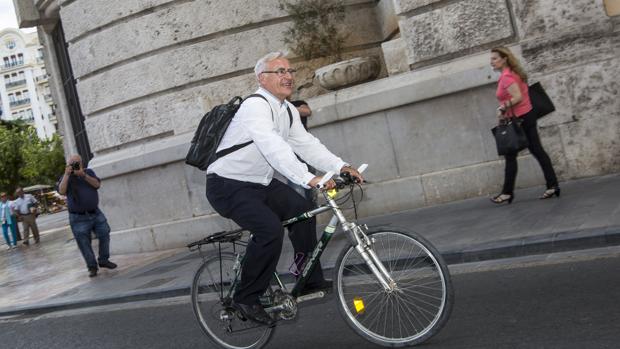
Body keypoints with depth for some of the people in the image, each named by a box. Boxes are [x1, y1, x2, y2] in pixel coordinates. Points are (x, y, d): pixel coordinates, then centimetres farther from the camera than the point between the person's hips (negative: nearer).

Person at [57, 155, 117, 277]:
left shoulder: (89, 172, 8)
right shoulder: (65, 177, 2)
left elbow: (97, 185, -8)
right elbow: (61, 191, -16)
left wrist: (83, 175, -18)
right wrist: (67, 174, -17)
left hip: (96, 213, 2)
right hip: (79, 218, -2)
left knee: (104, 235, 2)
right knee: (84, 244, -1)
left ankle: (104, 260, 18)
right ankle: (92, 266, 11)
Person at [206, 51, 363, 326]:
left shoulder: (288, 111, 7)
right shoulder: (255, 106, -22)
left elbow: (306, 144, 0)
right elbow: (275, 148, -36)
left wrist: (341, 167, -12)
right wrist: (310, 179, -45)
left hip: (260, 183, 9)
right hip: (228, 186, -9)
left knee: (301, 209, 0)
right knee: (270, 229, -24)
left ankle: (310, 281, 13)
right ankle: (246, 299, -7)